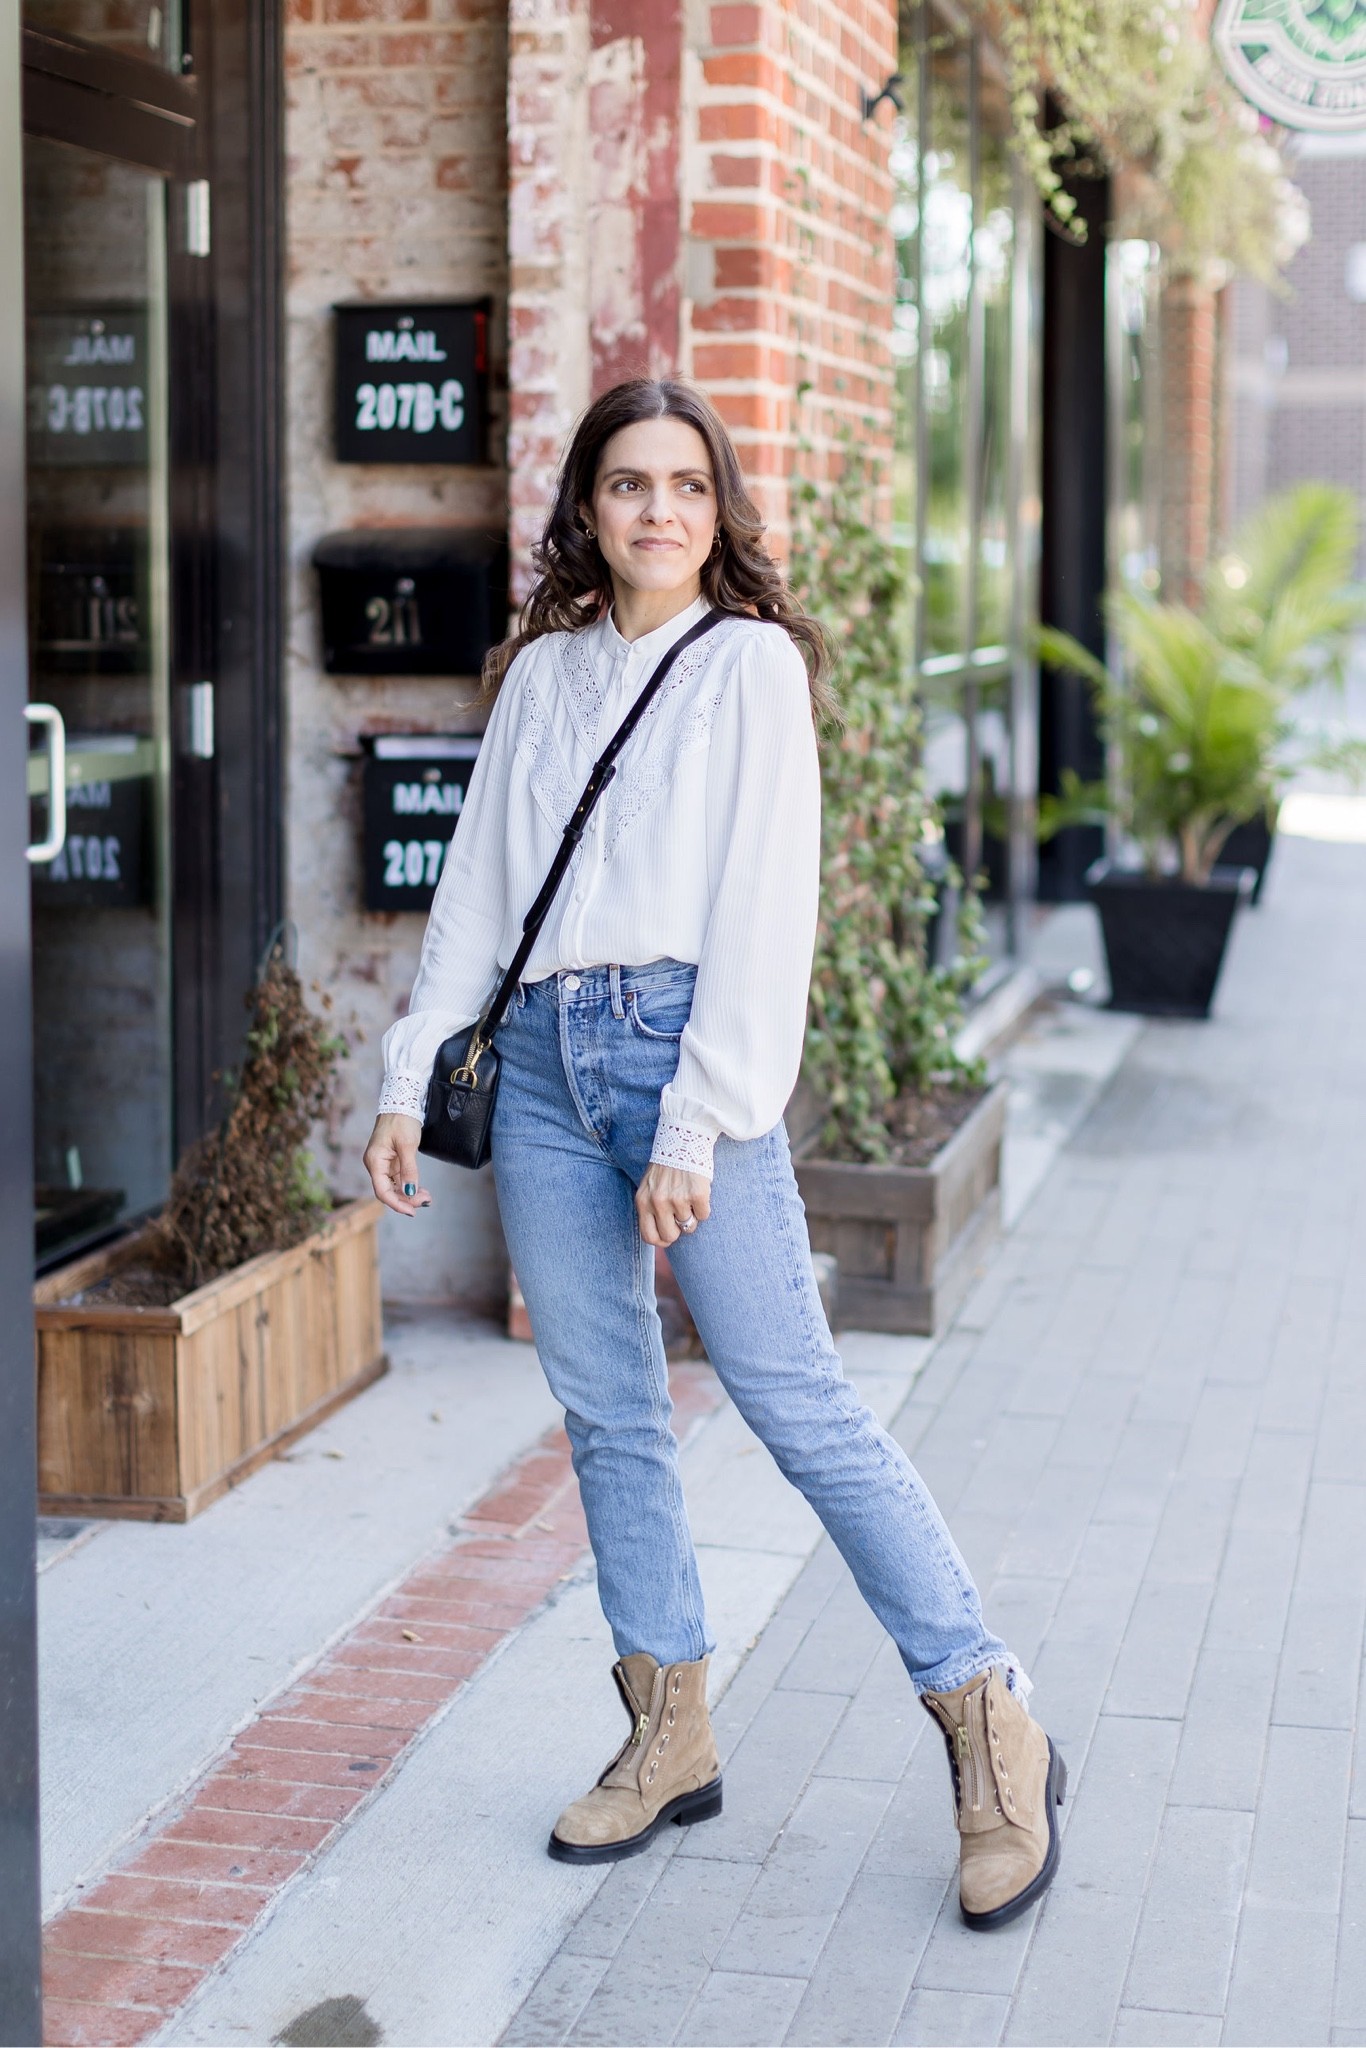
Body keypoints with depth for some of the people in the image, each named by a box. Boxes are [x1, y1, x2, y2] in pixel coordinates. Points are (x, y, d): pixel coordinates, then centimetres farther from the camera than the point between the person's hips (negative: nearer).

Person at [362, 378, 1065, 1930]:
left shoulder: (752, 662, 1)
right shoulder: (539, 671, 17)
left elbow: (763, 910, -6)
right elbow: (475, 884, 19)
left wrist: (695, 1129, -14)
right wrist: (409, 1079, 11)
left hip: (676, 1042, -5)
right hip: (541, 1058, 5)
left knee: (794, 1400, -9)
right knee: (605, 1415, 7)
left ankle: (990, 1725, -1)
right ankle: (668, 1736, 18)